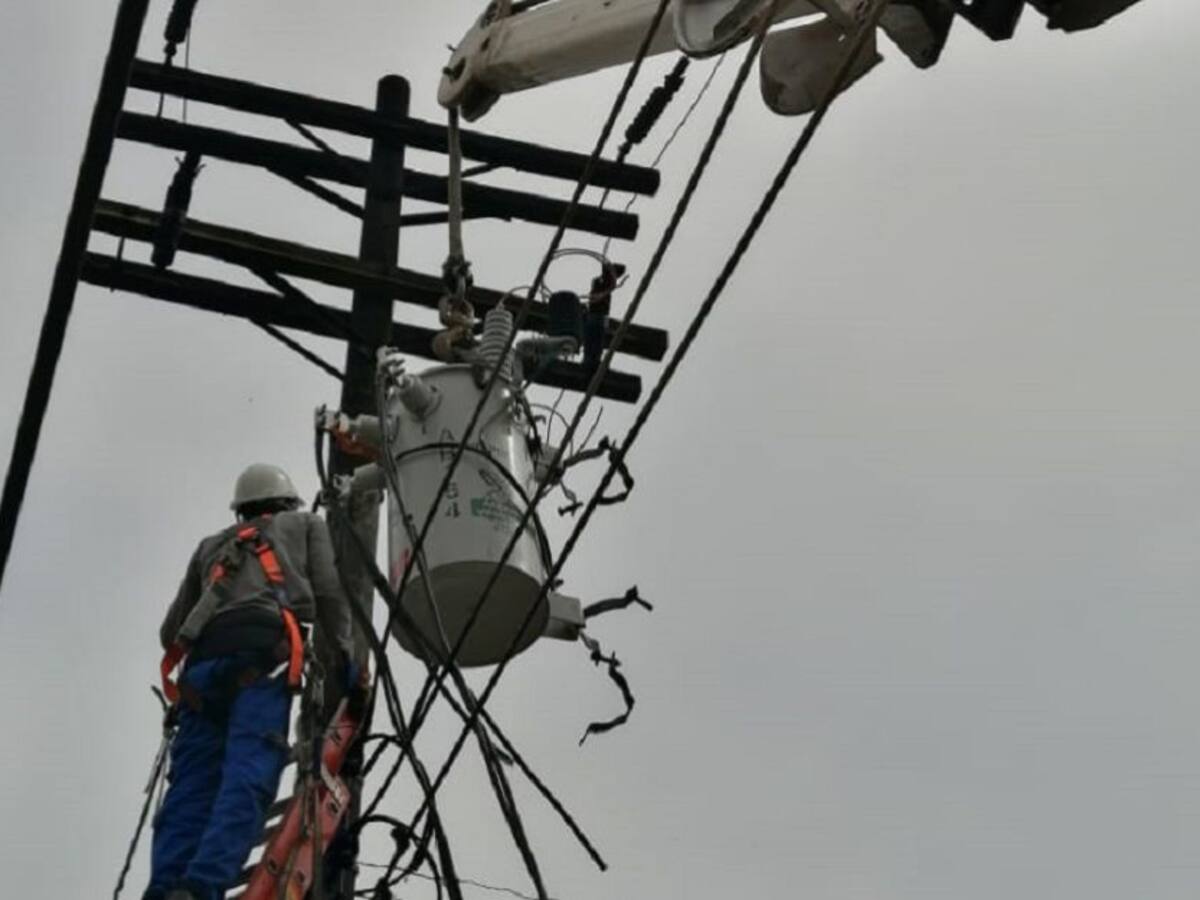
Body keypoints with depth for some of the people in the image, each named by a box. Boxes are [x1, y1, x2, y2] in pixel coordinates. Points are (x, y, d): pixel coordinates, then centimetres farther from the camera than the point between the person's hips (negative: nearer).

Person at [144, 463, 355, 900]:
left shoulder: (212, 545, 38)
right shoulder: (306, 524, 30)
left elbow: (170, 631, 33)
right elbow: (328, 593, 12)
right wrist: (344, 654, 15)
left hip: (204, 658, 4)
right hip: (261, 650, -4)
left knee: (191, 785, -5)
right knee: (247, 778, -19)